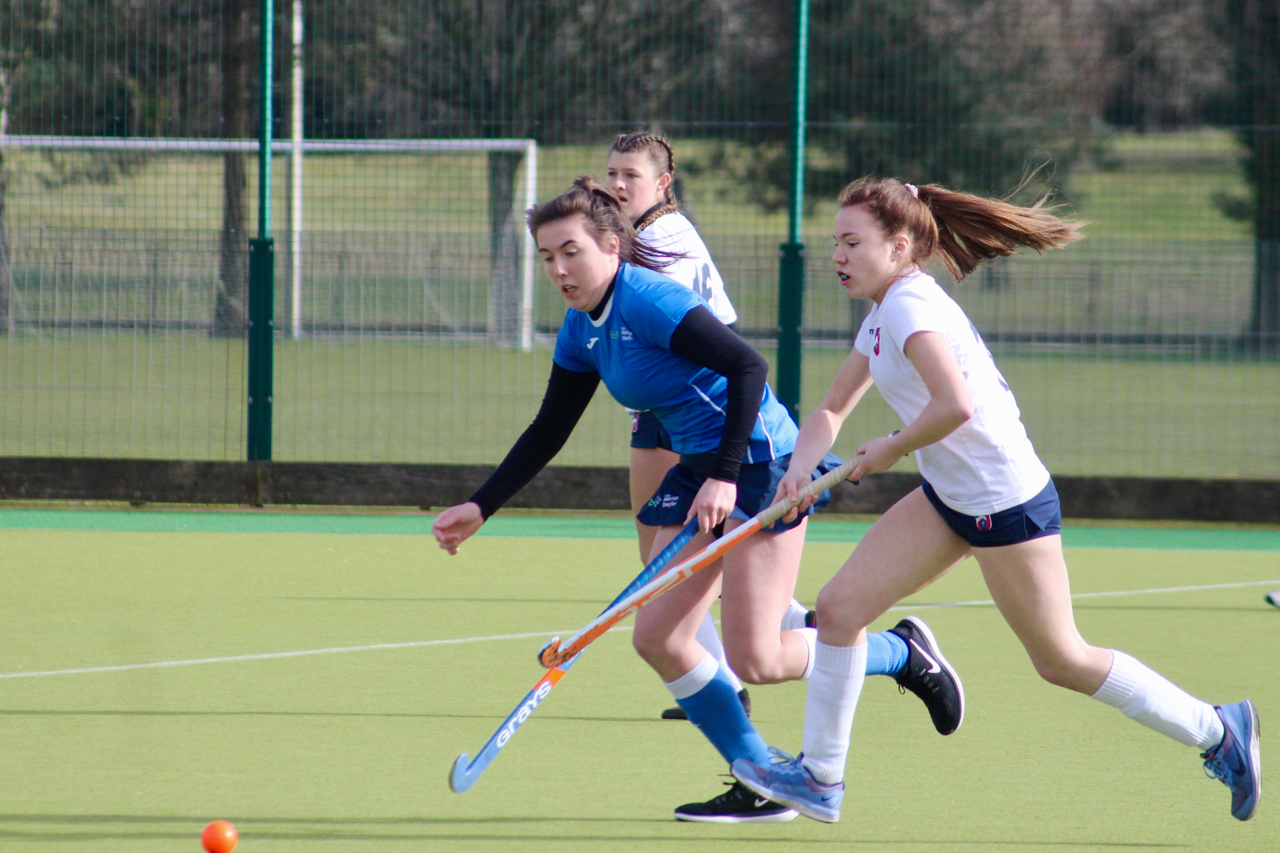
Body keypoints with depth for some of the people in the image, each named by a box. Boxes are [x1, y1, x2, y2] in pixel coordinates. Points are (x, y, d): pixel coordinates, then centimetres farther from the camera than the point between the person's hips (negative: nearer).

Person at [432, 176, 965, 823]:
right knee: (658, 639, 1)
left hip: (759, 463, -9)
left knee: (755, 660, -11)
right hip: (697, 470, 9)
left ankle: (904, 653, 13)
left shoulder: (648, 301, -19)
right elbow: (549, 431, 18)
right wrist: (480, 508, 13)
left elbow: (748, 368, -26)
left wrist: (723, 478, -31)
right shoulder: (581, 330, 8)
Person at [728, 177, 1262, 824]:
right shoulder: (881, 318, 11)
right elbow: (832, 411, 18)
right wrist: (801, 469, -1)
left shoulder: (911, 304, -20)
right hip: (949, 497, 10)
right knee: (840, 607, 2)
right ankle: (820, 777, 9)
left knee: (1062, 660, 1)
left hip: (1005, 500, -10)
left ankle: (1216, 730, 15)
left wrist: (891, 451, -18)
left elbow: (955, 406, -35)